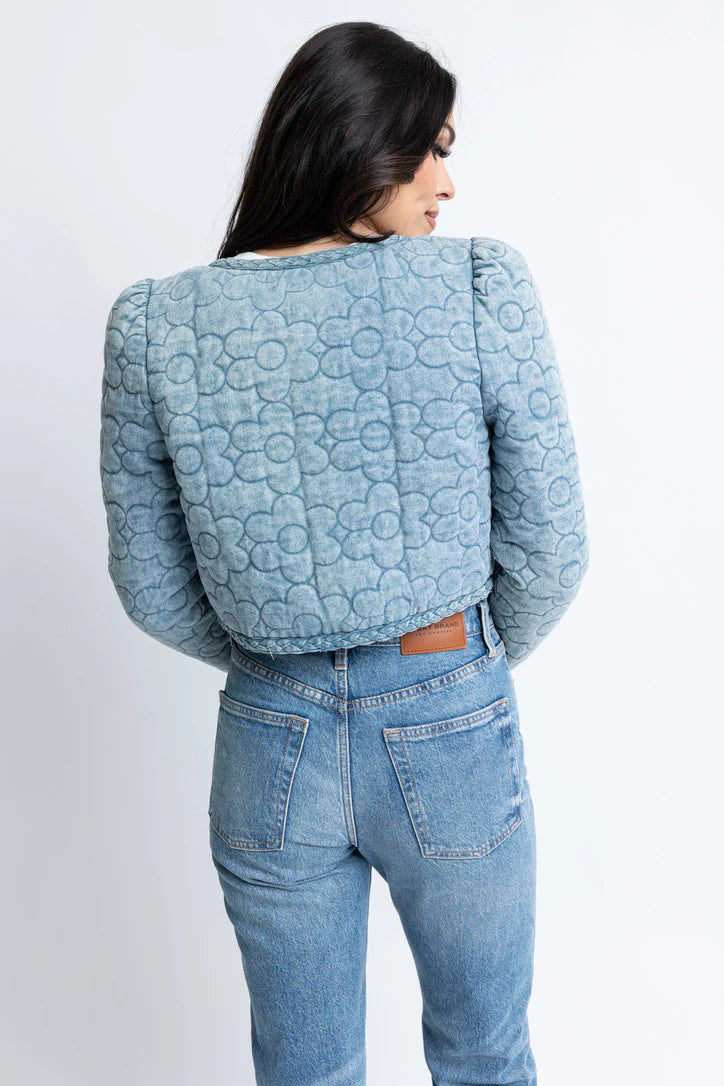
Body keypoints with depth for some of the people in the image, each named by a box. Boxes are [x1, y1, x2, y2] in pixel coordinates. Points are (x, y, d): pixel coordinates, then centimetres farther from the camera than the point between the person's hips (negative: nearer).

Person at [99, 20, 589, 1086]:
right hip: (453, 736, -1)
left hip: (270, 747, 2)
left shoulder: (155, 324, -9)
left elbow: (149, 585, -2)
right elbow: (551, 550, -10)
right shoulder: (483, 289, -15)